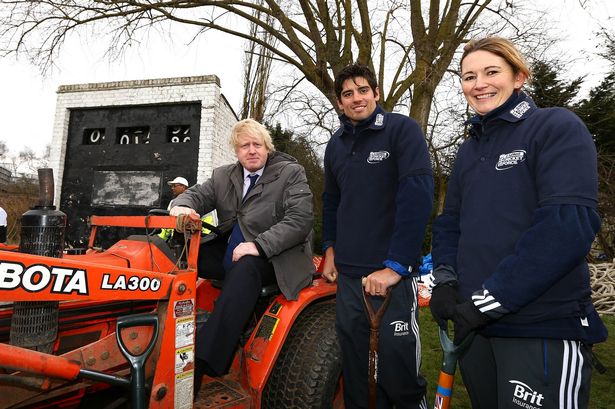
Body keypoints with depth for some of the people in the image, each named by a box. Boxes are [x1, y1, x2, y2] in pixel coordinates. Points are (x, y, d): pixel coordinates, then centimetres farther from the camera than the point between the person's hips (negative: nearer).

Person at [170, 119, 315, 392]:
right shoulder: (223, 176, 13)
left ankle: (203, 362, -39)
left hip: (273, 256, -5)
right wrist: (181, 206, -18)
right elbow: (198, 195, 9)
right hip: (229, 251, 6)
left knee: (244, 269, -36)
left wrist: (259, 246, -24)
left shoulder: (292, 174, -4)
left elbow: (300, 220, -15)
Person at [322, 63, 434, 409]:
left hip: (392, 271, -5)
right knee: (352, 361, 14)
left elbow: (418, 195, -15)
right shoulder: (336, 145, 11)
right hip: (347, 272, 5)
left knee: (397, 365, -2)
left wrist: (396, 265, -18)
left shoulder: (403, 130, -6)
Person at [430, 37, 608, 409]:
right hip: (474, 322, 6)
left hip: (543, 326, -6)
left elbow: (569, 223, -19)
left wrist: (491, 298, -20)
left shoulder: (558, 127, -6)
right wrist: (445, 279, -3)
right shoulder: (470, 148, 13)